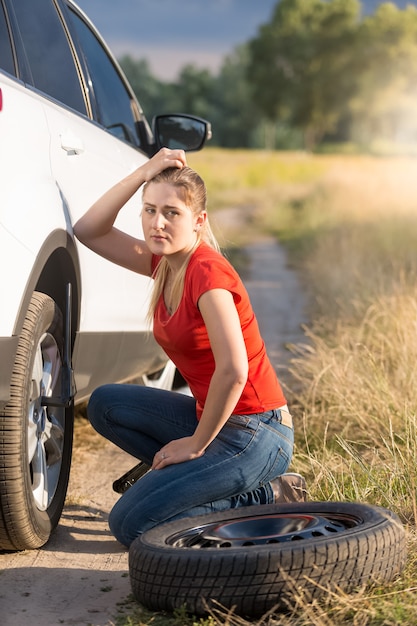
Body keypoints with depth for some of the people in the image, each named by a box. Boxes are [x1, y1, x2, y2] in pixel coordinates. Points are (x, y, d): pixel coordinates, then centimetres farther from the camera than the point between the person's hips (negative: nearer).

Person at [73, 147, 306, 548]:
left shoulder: (207, 271, -19)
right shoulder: (164, 263, 6)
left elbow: (233, 370, -27)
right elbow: (88, 231, 6)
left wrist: (196, 443, -16)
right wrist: (143, 174, -5)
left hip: (254, 434, -9)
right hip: (217, 420, 9)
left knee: (129, 524, -13)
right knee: (105, 405, 6)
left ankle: (265, 499, -2)